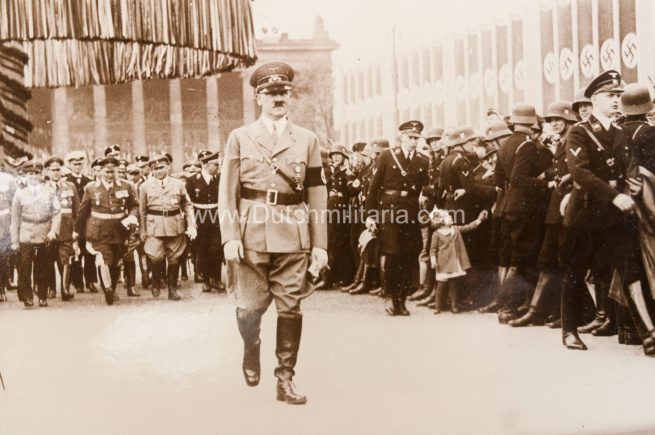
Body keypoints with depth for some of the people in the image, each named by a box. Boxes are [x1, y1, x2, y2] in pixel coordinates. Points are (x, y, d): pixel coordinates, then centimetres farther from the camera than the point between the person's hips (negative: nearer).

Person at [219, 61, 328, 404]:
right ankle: (251, 349, 34)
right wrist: (230, 236, -8)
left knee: (290, 308, 2)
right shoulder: (239, 138, 7)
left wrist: (320, 244, 2)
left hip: (294, 236, 1)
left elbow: (317, 195, 7)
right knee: (249, 307, 1)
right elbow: (227, 192, 2)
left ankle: (285, 379, 13)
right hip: (252, 235, -1)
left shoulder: (308, 140, 9)